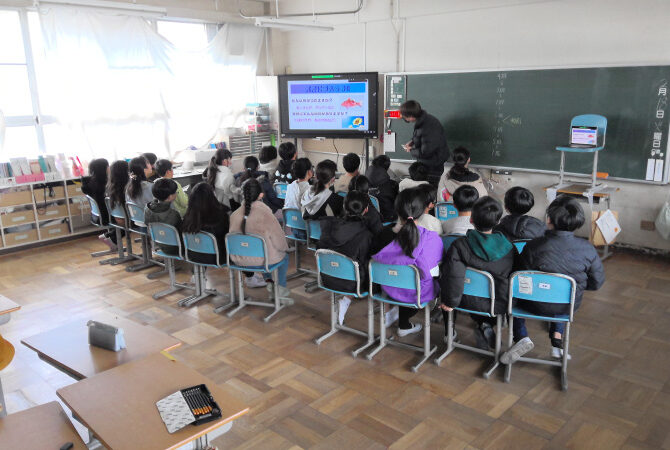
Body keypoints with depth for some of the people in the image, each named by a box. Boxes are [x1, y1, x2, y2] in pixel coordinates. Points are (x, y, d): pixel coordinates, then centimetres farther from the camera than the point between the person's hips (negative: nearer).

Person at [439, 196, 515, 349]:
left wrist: (449, 302, -10)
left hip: (470, 302, -1)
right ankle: (487, 326, 17)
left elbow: (452, 276, -26)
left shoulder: (460, 245, -19)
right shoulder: (509, 248, -11)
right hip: (498, 305, 1)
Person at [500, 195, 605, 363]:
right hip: (570, 305, 3)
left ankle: (521, 337, 7)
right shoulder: (588, 249, -15)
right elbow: (597, 283, -3)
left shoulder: (533, 247, -22)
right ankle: (557, 340, 25)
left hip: (538, 305, -3)